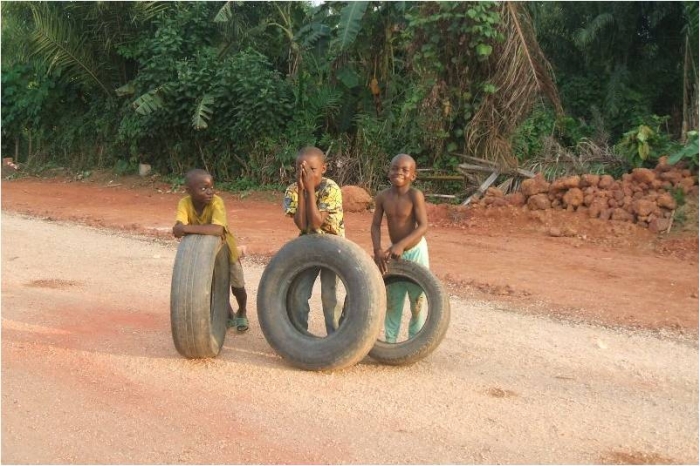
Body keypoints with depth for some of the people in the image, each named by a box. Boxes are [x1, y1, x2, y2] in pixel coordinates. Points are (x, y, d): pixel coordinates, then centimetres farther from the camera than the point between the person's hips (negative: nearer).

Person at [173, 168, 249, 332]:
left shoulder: (216, 202, -34)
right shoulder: (185, 203, -26)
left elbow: (218, 229, -51)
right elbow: (177, 230, -40)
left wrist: (187, 228, -52)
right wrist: (204, 231, -51)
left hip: (225, 249, -2)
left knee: (237, 287, 10)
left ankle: (241, 314, 41)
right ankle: (229, 316, 37)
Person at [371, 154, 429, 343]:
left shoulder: (415, 195, -22)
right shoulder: (383, 196, -10)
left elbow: (423, 226, -25)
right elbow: (376, 225, -6)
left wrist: (401, 245, -33)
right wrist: (378, 250, -19)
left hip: (415, 251, -4)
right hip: (394, 252, 5)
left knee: (417, 299, 9)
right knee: (392, 299, 16)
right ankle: (390, 339, 31)